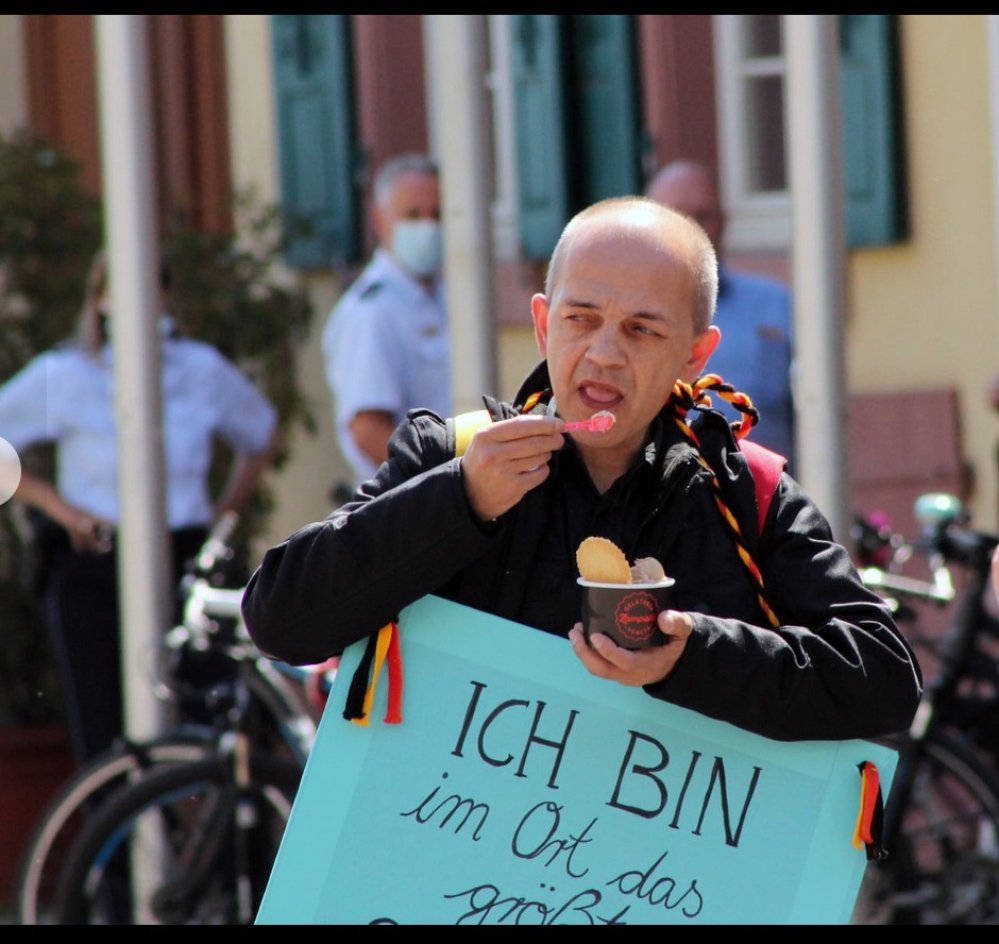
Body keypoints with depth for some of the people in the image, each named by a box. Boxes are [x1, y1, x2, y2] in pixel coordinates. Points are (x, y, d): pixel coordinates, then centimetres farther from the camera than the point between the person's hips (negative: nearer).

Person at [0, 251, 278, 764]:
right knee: (104, 747, -5)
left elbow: (260, 432, 24)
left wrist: (224, 510, 13)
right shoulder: (63, 376, 0)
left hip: (182, 570, 2)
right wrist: (57, 505, -4)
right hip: (90, 573, -2)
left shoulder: (203, 370, 7)